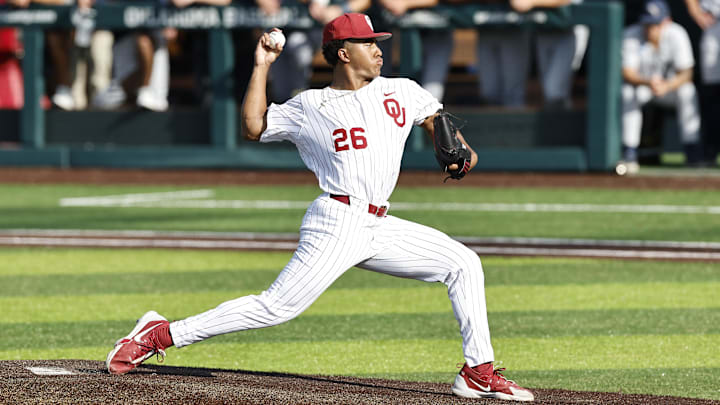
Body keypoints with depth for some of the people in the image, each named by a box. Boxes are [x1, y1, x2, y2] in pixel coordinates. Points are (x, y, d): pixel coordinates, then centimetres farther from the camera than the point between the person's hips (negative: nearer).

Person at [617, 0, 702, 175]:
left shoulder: (677, 35, -19)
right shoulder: (631, 35, -20)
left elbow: (686, 74, -22)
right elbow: (627, 72, -25)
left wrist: (666, 86, -43)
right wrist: (648, 82, -47)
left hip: (671, 83, 0)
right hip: (640, 83, 0)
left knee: (687, 91, -30)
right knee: (627, 92, -33)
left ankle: (694, 154, -27)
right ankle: (629, 155, -32)